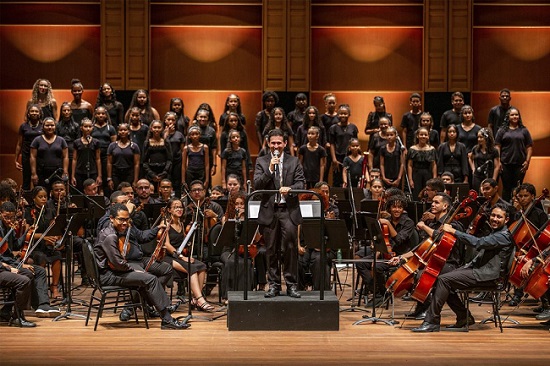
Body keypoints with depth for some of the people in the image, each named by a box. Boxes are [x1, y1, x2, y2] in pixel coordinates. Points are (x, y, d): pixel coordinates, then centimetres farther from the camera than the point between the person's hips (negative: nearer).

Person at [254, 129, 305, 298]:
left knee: (290, 248, -6)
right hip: (269, 211, 1)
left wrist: (290, 189, -19)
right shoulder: (261, 162, 7)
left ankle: (292, 285, 2)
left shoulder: (294, 161, 9)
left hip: (289, 210, -1)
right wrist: (270, 169, -15)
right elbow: (257, 184, -3)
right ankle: (274, 285, 14)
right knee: (271, 250, 6)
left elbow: (301, 183, 1)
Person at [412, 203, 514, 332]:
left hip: (487, 275, -10)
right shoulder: (495, 232, 19)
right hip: (478, 268, 10)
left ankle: (432, 322, -16)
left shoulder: (504, 236, -15)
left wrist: (454, 231, -26)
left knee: (443, 280, -20)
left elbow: (478, 243, -27)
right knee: (443, 280, 2)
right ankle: (464, 317, 8)